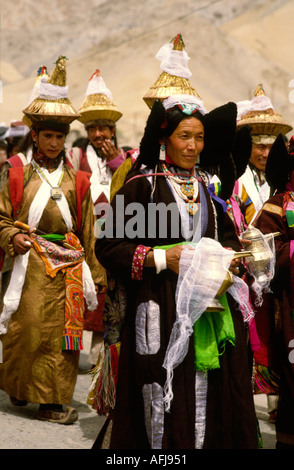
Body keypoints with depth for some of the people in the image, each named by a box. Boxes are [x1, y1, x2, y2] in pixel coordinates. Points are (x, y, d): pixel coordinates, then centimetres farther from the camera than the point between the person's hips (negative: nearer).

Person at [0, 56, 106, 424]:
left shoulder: (77, 181, 9)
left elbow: (88, 232, 11)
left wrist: (95, 275, 10)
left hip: (68, 266, 1)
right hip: (30, 264, -1)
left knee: (63, 328, -1)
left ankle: (52, 399, 7)